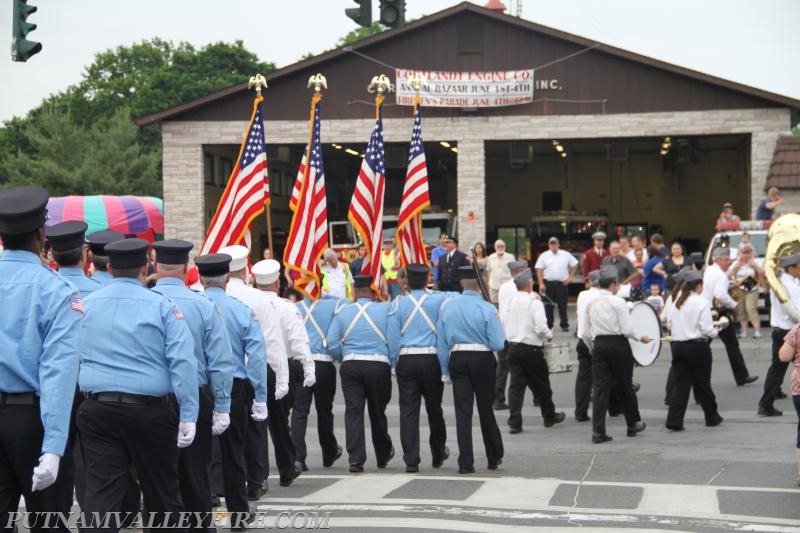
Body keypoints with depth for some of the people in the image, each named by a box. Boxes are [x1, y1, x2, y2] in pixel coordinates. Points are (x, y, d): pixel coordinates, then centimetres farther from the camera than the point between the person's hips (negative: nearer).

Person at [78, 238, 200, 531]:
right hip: (150, 410, -2)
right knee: (161, 492, 13)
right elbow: (183, 362, -13)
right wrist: (188, 416, -12)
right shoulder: (161, 305, -5)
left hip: (97, 410, 2)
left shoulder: (87, 304, 6)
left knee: (102, 495, -1)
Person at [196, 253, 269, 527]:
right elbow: (257, 355, -8)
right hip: (233, 388, 0)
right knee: (232, 452, 12)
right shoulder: (242, 310, -6)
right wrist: (260, 398, -4)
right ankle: (238, 511, 20)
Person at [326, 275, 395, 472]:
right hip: (379, 365, -1)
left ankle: (356, 459, -6)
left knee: (353, 412, 1)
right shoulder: (385, 309, 0)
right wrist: (393, 366, 9)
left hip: (350, 366, 1)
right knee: (377, 412, 13)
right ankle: (383, 455, 29)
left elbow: (332, 344, 3)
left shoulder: (343, 311, 6)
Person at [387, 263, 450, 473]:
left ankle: (411, 460, -2)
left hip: (406, 360, 0)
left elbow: (392, 337, -1)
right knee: (434, 408, 15)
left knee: (408, 410, 1)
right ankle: (438, 454, 30)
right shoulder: (438, 300, 0)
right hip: (432, 359, 0)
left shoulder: (397, 304, 1)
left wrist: (394, 362, 5)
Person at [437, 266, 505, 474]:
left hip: (457, 359, 2)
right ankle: (494, 458, 23)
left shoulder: (447, 306, 2)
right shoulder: (487, 309, -10)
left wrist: (445, 370, 12)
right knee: (486, 410, 11)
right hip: (483, 360, -2)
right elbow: (497, 344, -11)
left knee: (463, 412, 3)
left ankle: (466, 463, 0)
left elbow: (441, 342, 5)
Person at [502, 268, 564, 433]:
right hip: (531, 349, -4)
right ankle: (549, 417, 29)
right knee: (540, 385, 12)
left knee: (516, 385, 5)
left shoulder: (510, 302, 2)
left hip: (513, 347, 5)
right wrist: (549, 336, -2)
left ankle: (514, 422, -2)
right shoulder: (534, 303, -14)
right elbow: (541, 328, -21)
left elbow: (502, 323, 6)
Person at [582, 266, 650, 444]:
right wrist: (641, 338, 3)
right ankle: (633, 424, 27)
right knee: (625, 385, 12)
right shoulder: (618, 302, -9)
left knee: (600, 387, 1)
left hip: (599, 345, 4)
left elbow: (586, 334, 10)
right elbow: (627, 329, -14)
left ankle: (598, 431, -5)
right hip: (618, 344, -4)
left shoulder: (591, 304, 6)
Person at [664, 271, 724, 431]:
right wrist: (715, 332, 5)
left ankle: (674, 422, -5)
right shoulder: (701, 302, -11)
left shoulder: (677, 302, 5)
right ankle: (712, 417, 26)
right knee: (702, 384, 10)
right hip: (697, 346, -4)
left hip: (677, 345, 4)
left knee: (680, 384, 5)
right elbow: (706, 328, -15)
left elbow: (670, 324, 10)